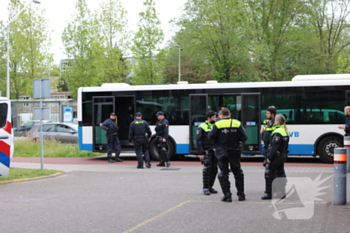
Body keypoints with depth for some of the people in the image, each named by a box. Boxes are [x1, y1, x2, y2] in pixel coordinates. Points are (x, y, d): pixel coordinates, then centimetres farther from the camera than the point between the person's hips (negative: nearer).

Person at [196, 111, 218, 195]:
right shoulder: (202, 127, -4)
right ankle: (205, 188, -3)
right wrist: (201, 153, -13)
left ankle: (210, 187, 16)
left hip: (215, 151, 6)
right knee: (207, 169, -10)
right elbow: (198, 141, -7)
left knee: (214, 169, 5)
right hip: (206, 151, -6)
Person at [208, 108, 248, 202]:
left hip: (222, 152, -2)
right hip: (234, 152, 2)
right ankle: (241, 194, 18)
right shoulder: (237, 123, -1)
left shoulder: (217, 124, -7)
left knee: (223, 173, 6)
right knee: (237, 172, 16)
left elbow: (210, 136, -11)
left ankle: (227, 195, 2)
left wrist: (216, 142, 9)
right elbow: (244, 137, -5)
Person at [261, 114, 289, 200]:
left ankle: (268, 193, 0)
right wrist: (284, 153, 20)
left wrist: (269, 157, -20)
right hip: (283, 156, 9)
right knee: (280, 173, 14)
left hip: (275, 156, -9)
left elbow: (274, 147, -23)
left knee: (269, 174, -2)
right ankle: (282, 193, 15)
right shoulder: (286, 131, 11)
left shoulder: (277, 132, -19)